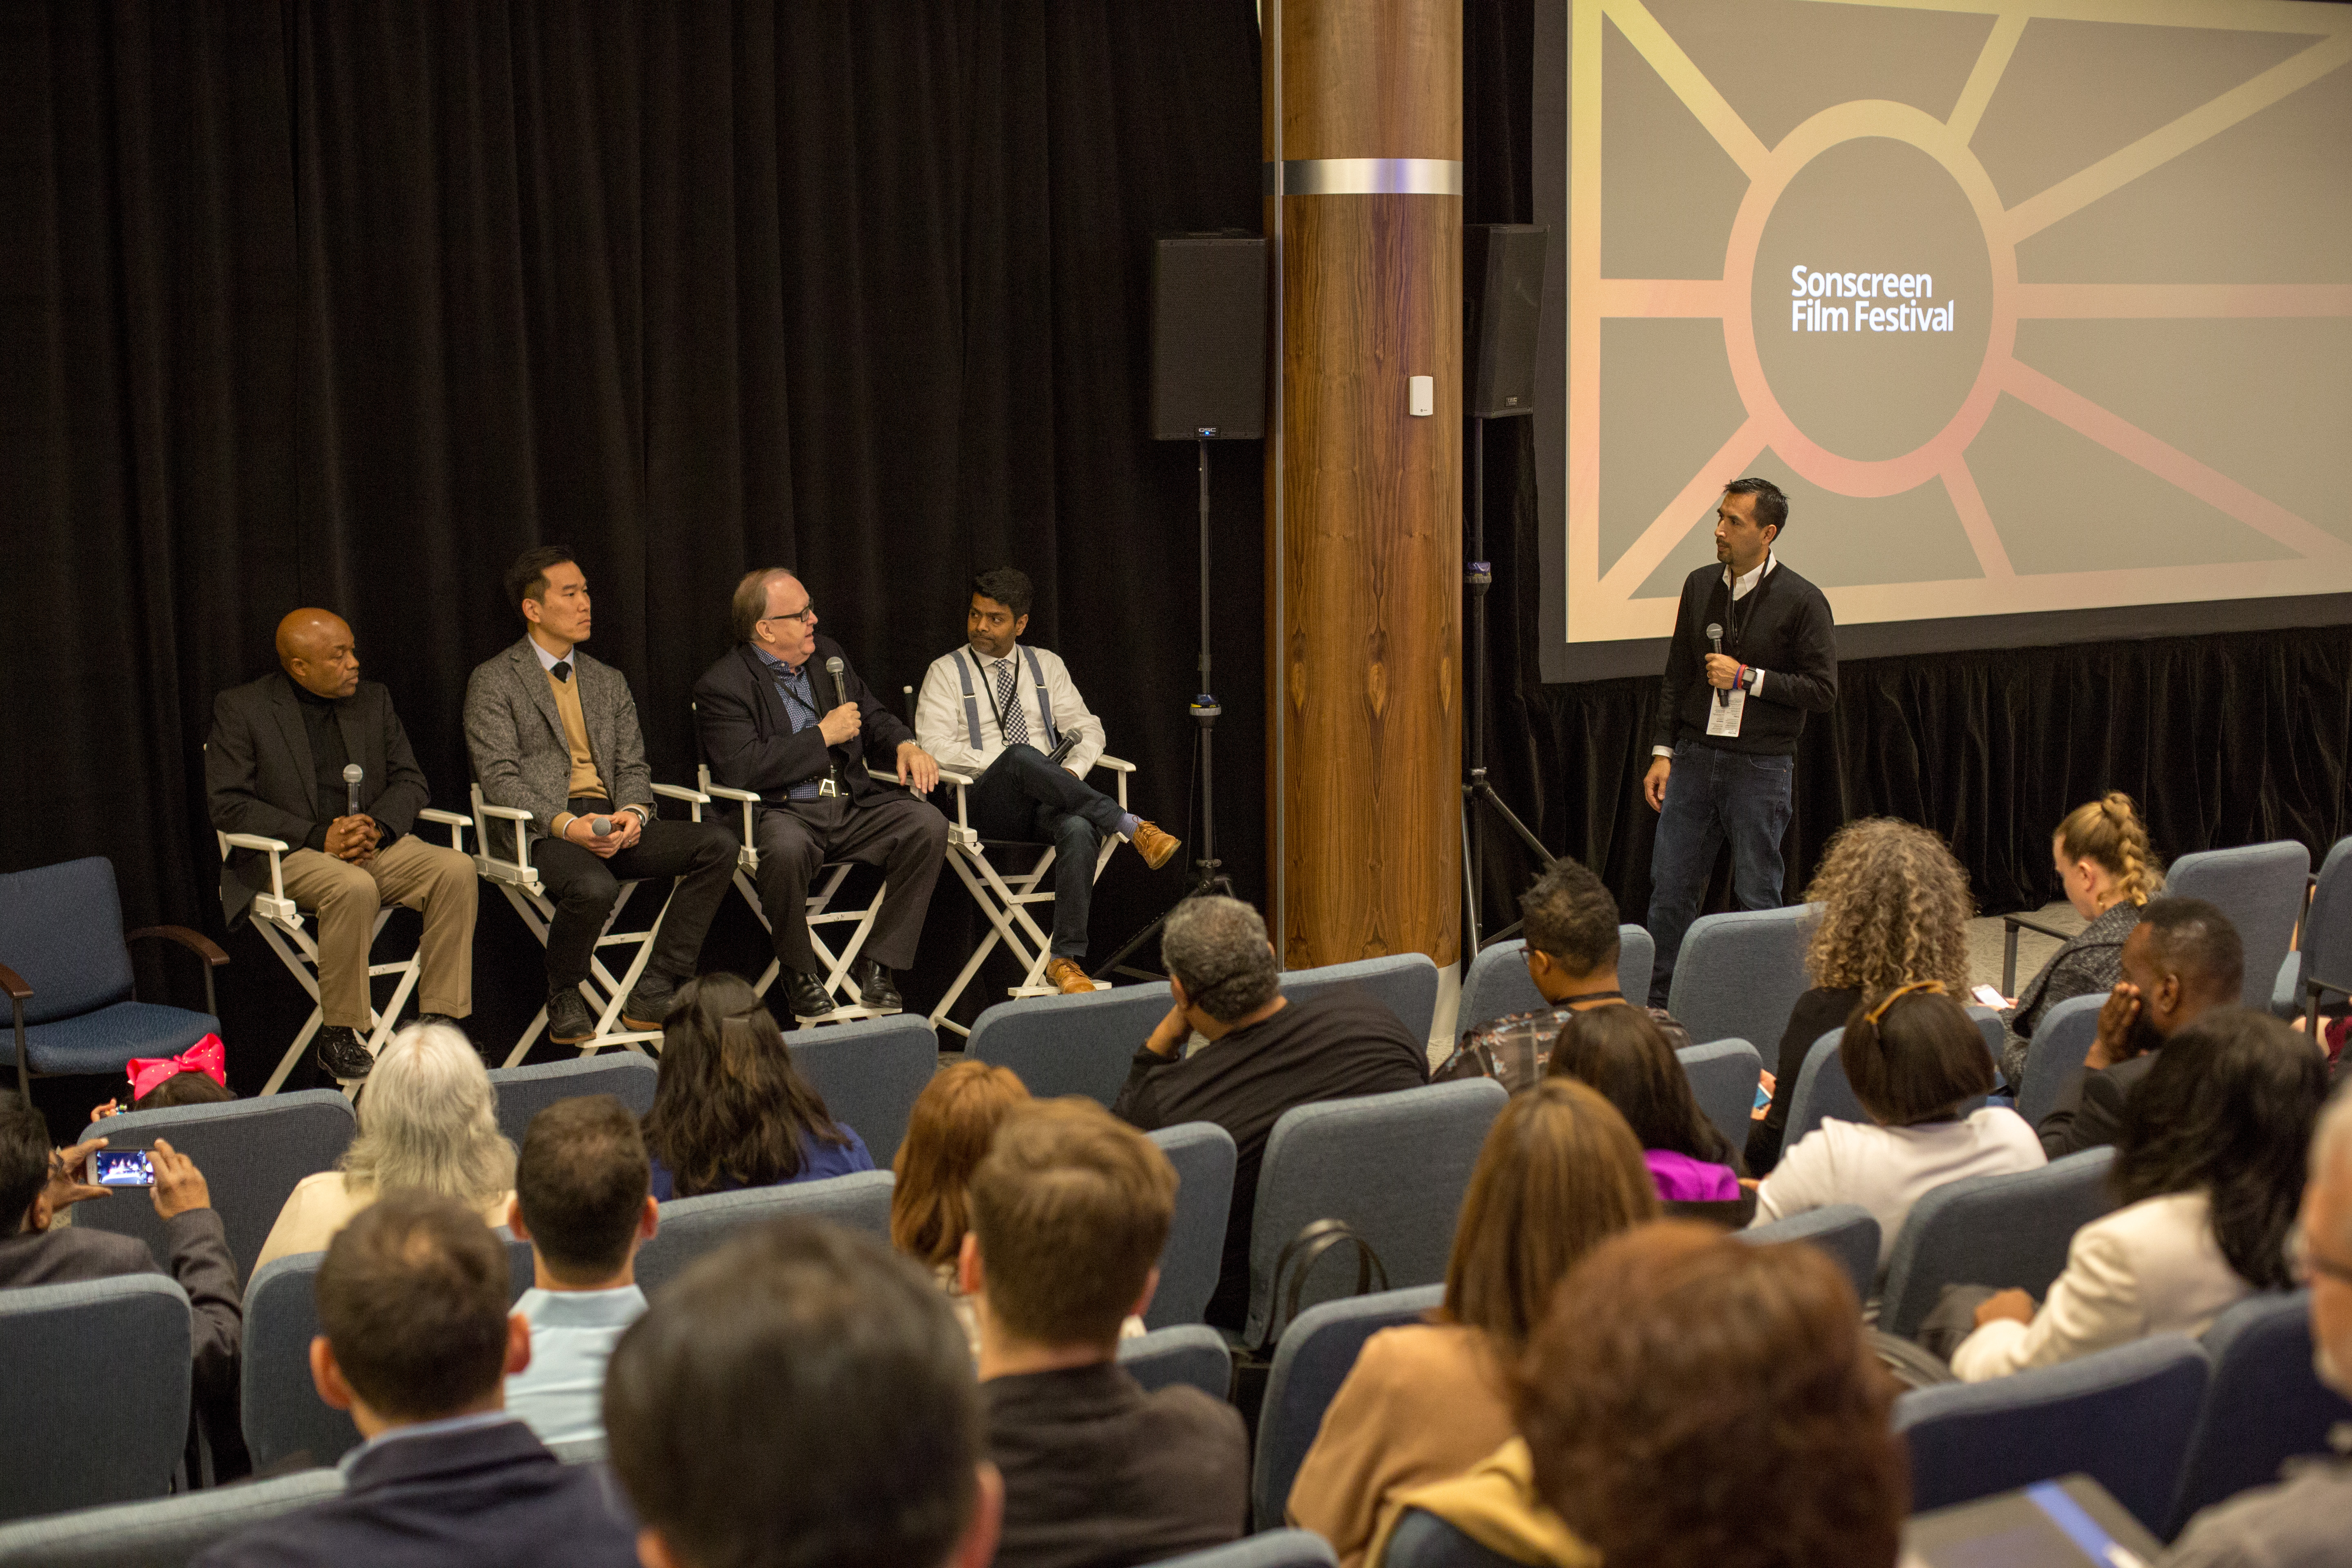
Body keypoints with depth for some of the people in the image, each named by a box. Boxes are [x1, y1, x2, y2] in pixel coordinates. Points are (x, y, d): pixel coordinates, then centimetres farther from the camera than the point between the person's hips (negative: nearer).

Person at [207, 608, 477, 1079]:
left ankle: (440, 1019, -20)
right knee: (353, 889, -36)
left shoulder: (373, 700, 14)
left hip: (375, 844, 5)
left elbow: (411, 782, 13)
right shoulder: (241, 708, 0)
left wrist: (377, 826, -10)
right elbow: (226, 804, -8)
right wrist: (318, 837, -18)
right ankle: (338, 1034, -21)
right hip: (287, 856, -5)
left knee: (456, 869, -23)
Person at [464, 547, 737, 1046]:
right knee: (594, 887, -38)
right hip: (539, 831, -6)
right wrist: (566, 825, -21)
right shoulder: (494, 682, 3)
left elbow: (632, 766, 16)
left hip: (612, 824, 6)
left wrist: (634, 811, -8)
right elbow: (500, 780, -7)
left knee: (718, 843, -17)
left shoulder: (609, 682, 22)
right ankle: (565, 1003, -7)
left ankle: (652, 994, -15)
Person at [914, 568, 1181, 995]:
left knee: (1079, 829, -35)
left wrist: (1073, 770, -6)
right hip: (989, 804, -3)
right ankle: (1131, 827, -33)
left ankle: (1066, 960, -36)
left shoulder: (1047, 664, 20)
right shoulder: (946, 672, 9)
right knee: (1022, 756, -38)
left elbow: (1087, 728, 17)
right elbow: (934, 746, -3)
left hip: (1048, 804, 3)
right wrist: (1007, 764, -14)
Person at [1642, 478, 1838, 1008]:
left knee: (1757, 898, 3)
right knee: (1670, 887, 5)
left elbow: (1822, 691, -9)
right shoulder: (1700, 586, 8)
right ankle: (1658, 1007, 16)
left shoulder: (1802, 601, -8)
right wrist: (1663, 752, 8)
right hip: (1694, 757, 4)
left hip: (1761, 766, -4)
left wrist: (1747, 677, -16)